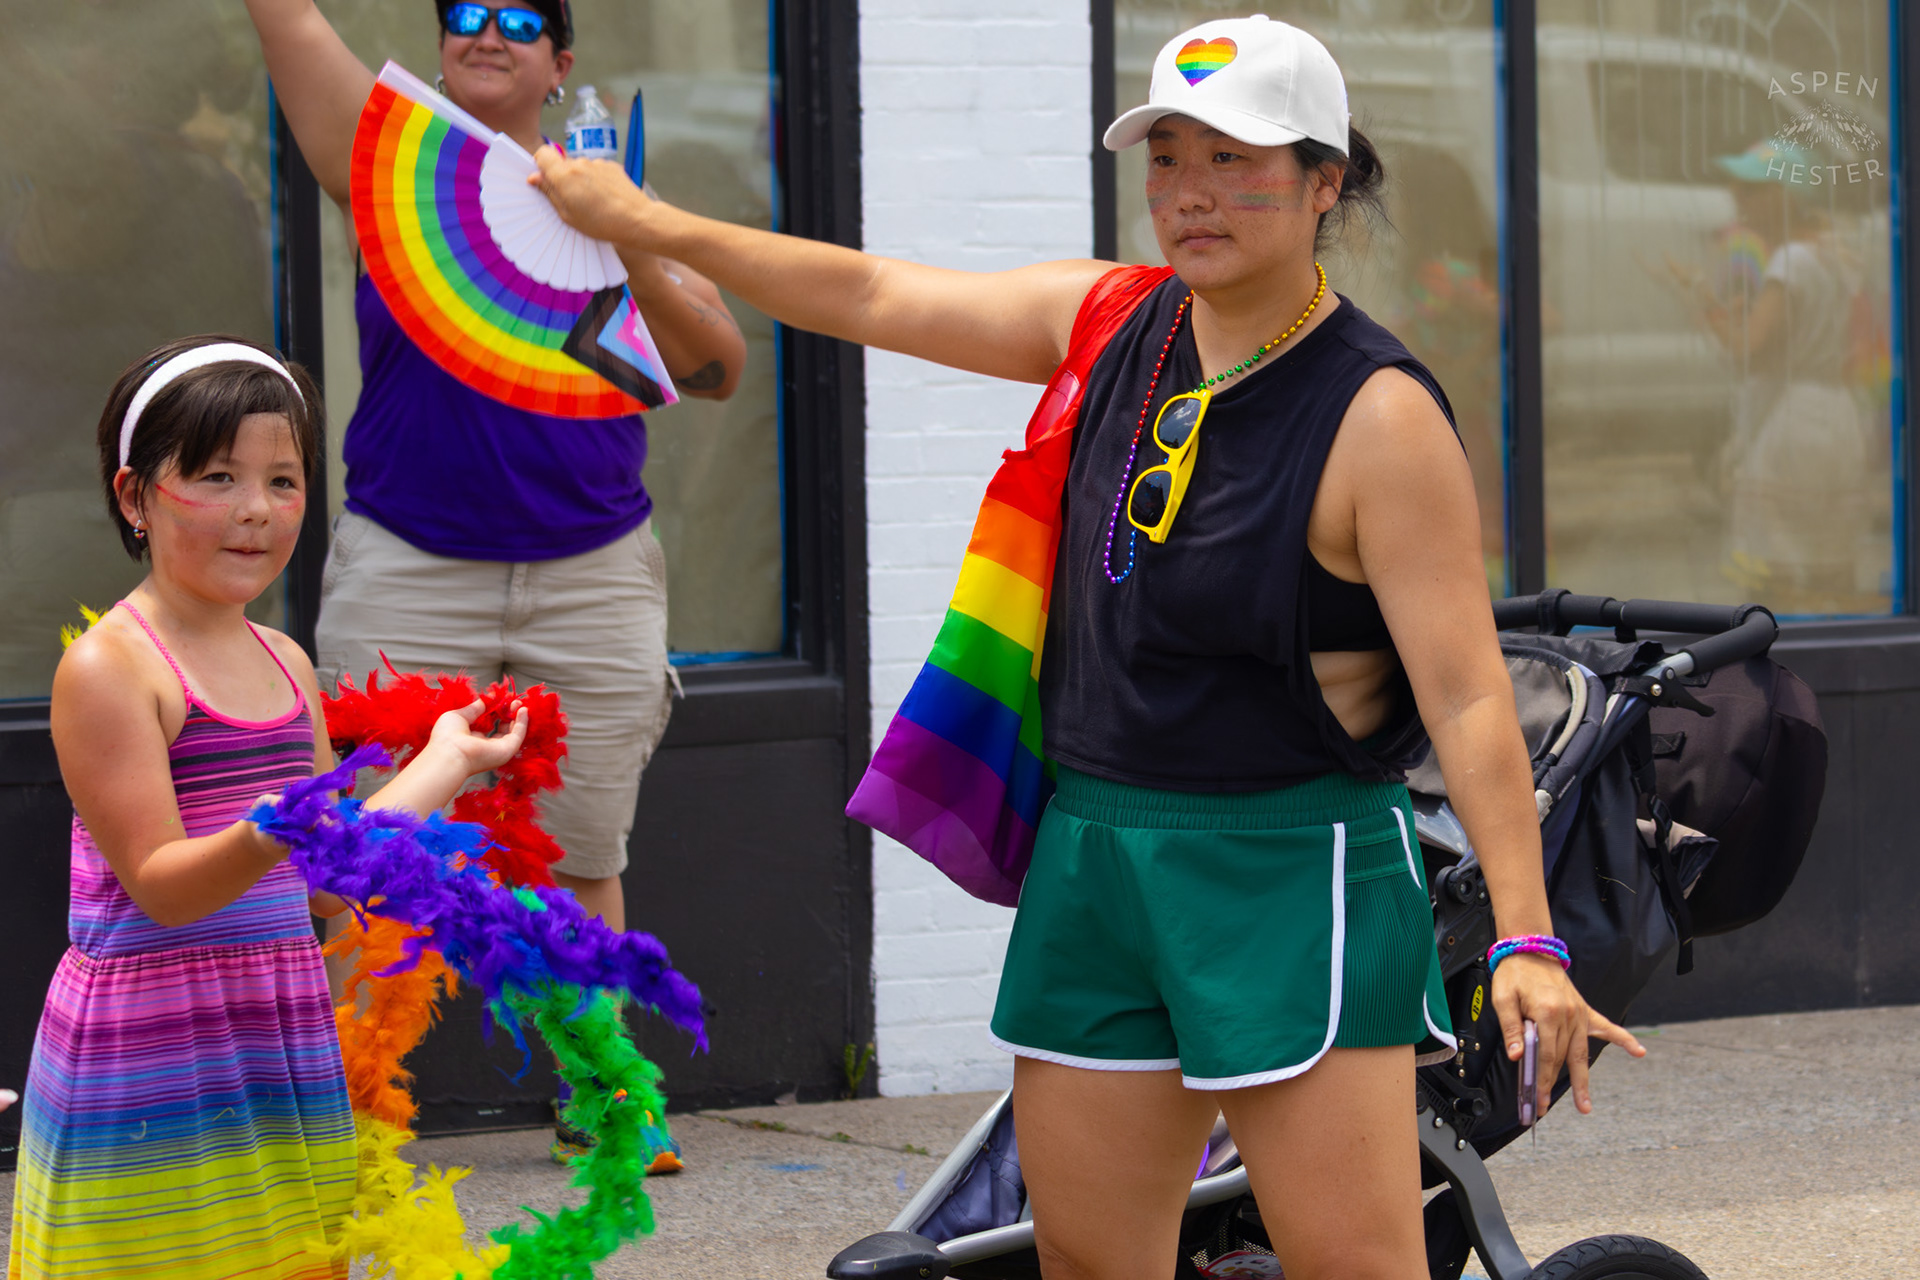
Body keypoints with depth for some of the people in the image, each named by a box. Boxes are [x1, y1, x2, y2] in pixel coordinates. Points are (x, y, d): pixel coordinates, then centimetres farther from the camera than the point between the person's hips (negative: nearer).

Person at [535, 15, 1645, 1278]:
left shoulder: (1380, 415, -14)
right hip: (1094, 853, 7)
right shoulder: (1109, 321, 6)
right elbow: (874, 298, 16)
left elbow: (1467, 695, -18)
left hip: (1291, 876, -7)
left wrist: (1526, 943, -25)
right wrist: (646, 223, 18)